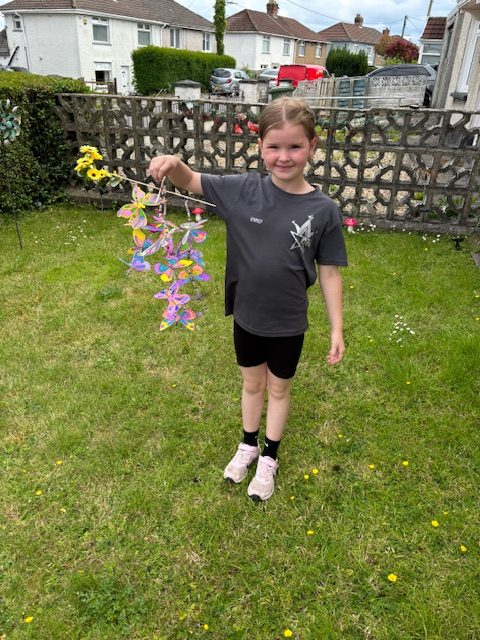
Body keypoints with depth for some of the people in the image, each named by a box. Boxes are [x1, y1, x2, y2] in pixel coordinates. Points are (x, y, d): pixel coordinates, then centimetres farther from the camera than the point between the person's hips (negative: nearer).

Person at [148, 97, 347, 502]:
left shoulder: (323, 210, -14)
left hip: (288, 323, -1)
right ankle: (248, 446, 48)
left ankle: (269, 458, 43)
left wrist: (337, 330, -5)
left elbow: (329, 273, -8)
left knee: (279, 389, 19)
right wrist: (174, 165, -28)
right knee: (252, 383, 22)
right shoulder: (244, 190, -11)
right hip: (246, 315, 2)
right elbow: (191, 182, -4)